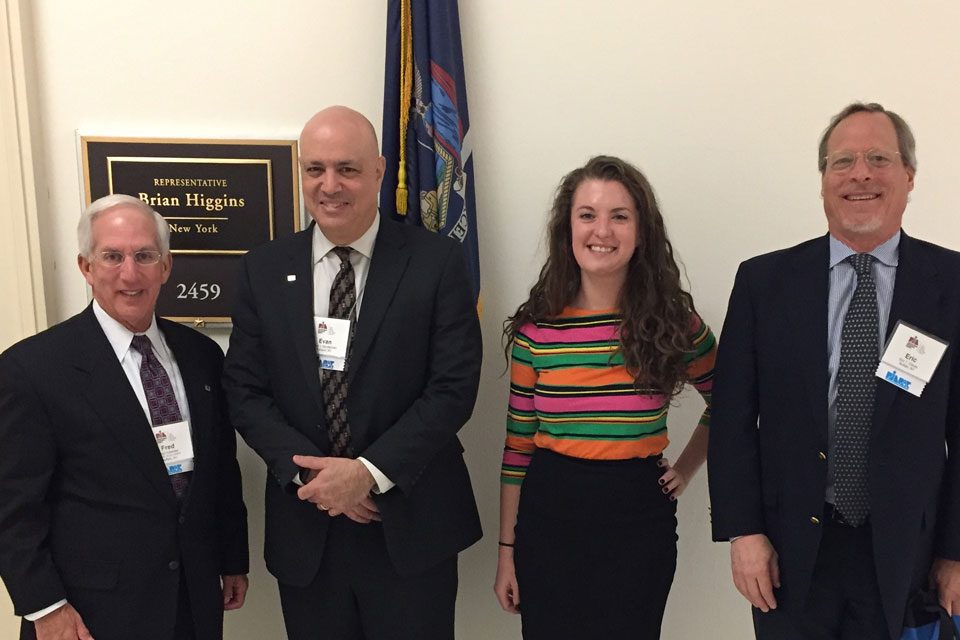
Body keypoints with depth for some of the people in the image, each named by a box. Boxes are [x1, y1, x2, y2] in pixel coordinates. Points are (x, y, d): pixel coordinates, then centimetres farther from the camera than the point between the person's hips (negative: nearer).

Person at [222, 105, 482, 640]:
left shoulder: (438, 262, -6)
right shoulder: (264, 270, 3)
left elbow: (454, 387, -10)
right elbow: (246, 391, 2)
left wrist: (370, 472, -16)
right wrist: (306, 473, -11)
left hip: (411, 525, -2)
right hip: (305, 527, 3)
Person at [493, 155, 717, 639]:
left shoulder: (674, 323, -3)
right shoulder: (535, 329, -3)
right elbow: (517, 444, 2)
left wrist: (685, 470, 6)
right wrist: (507, 549, 4)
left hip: (638, 520, 0)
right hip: (549, 514, 1)